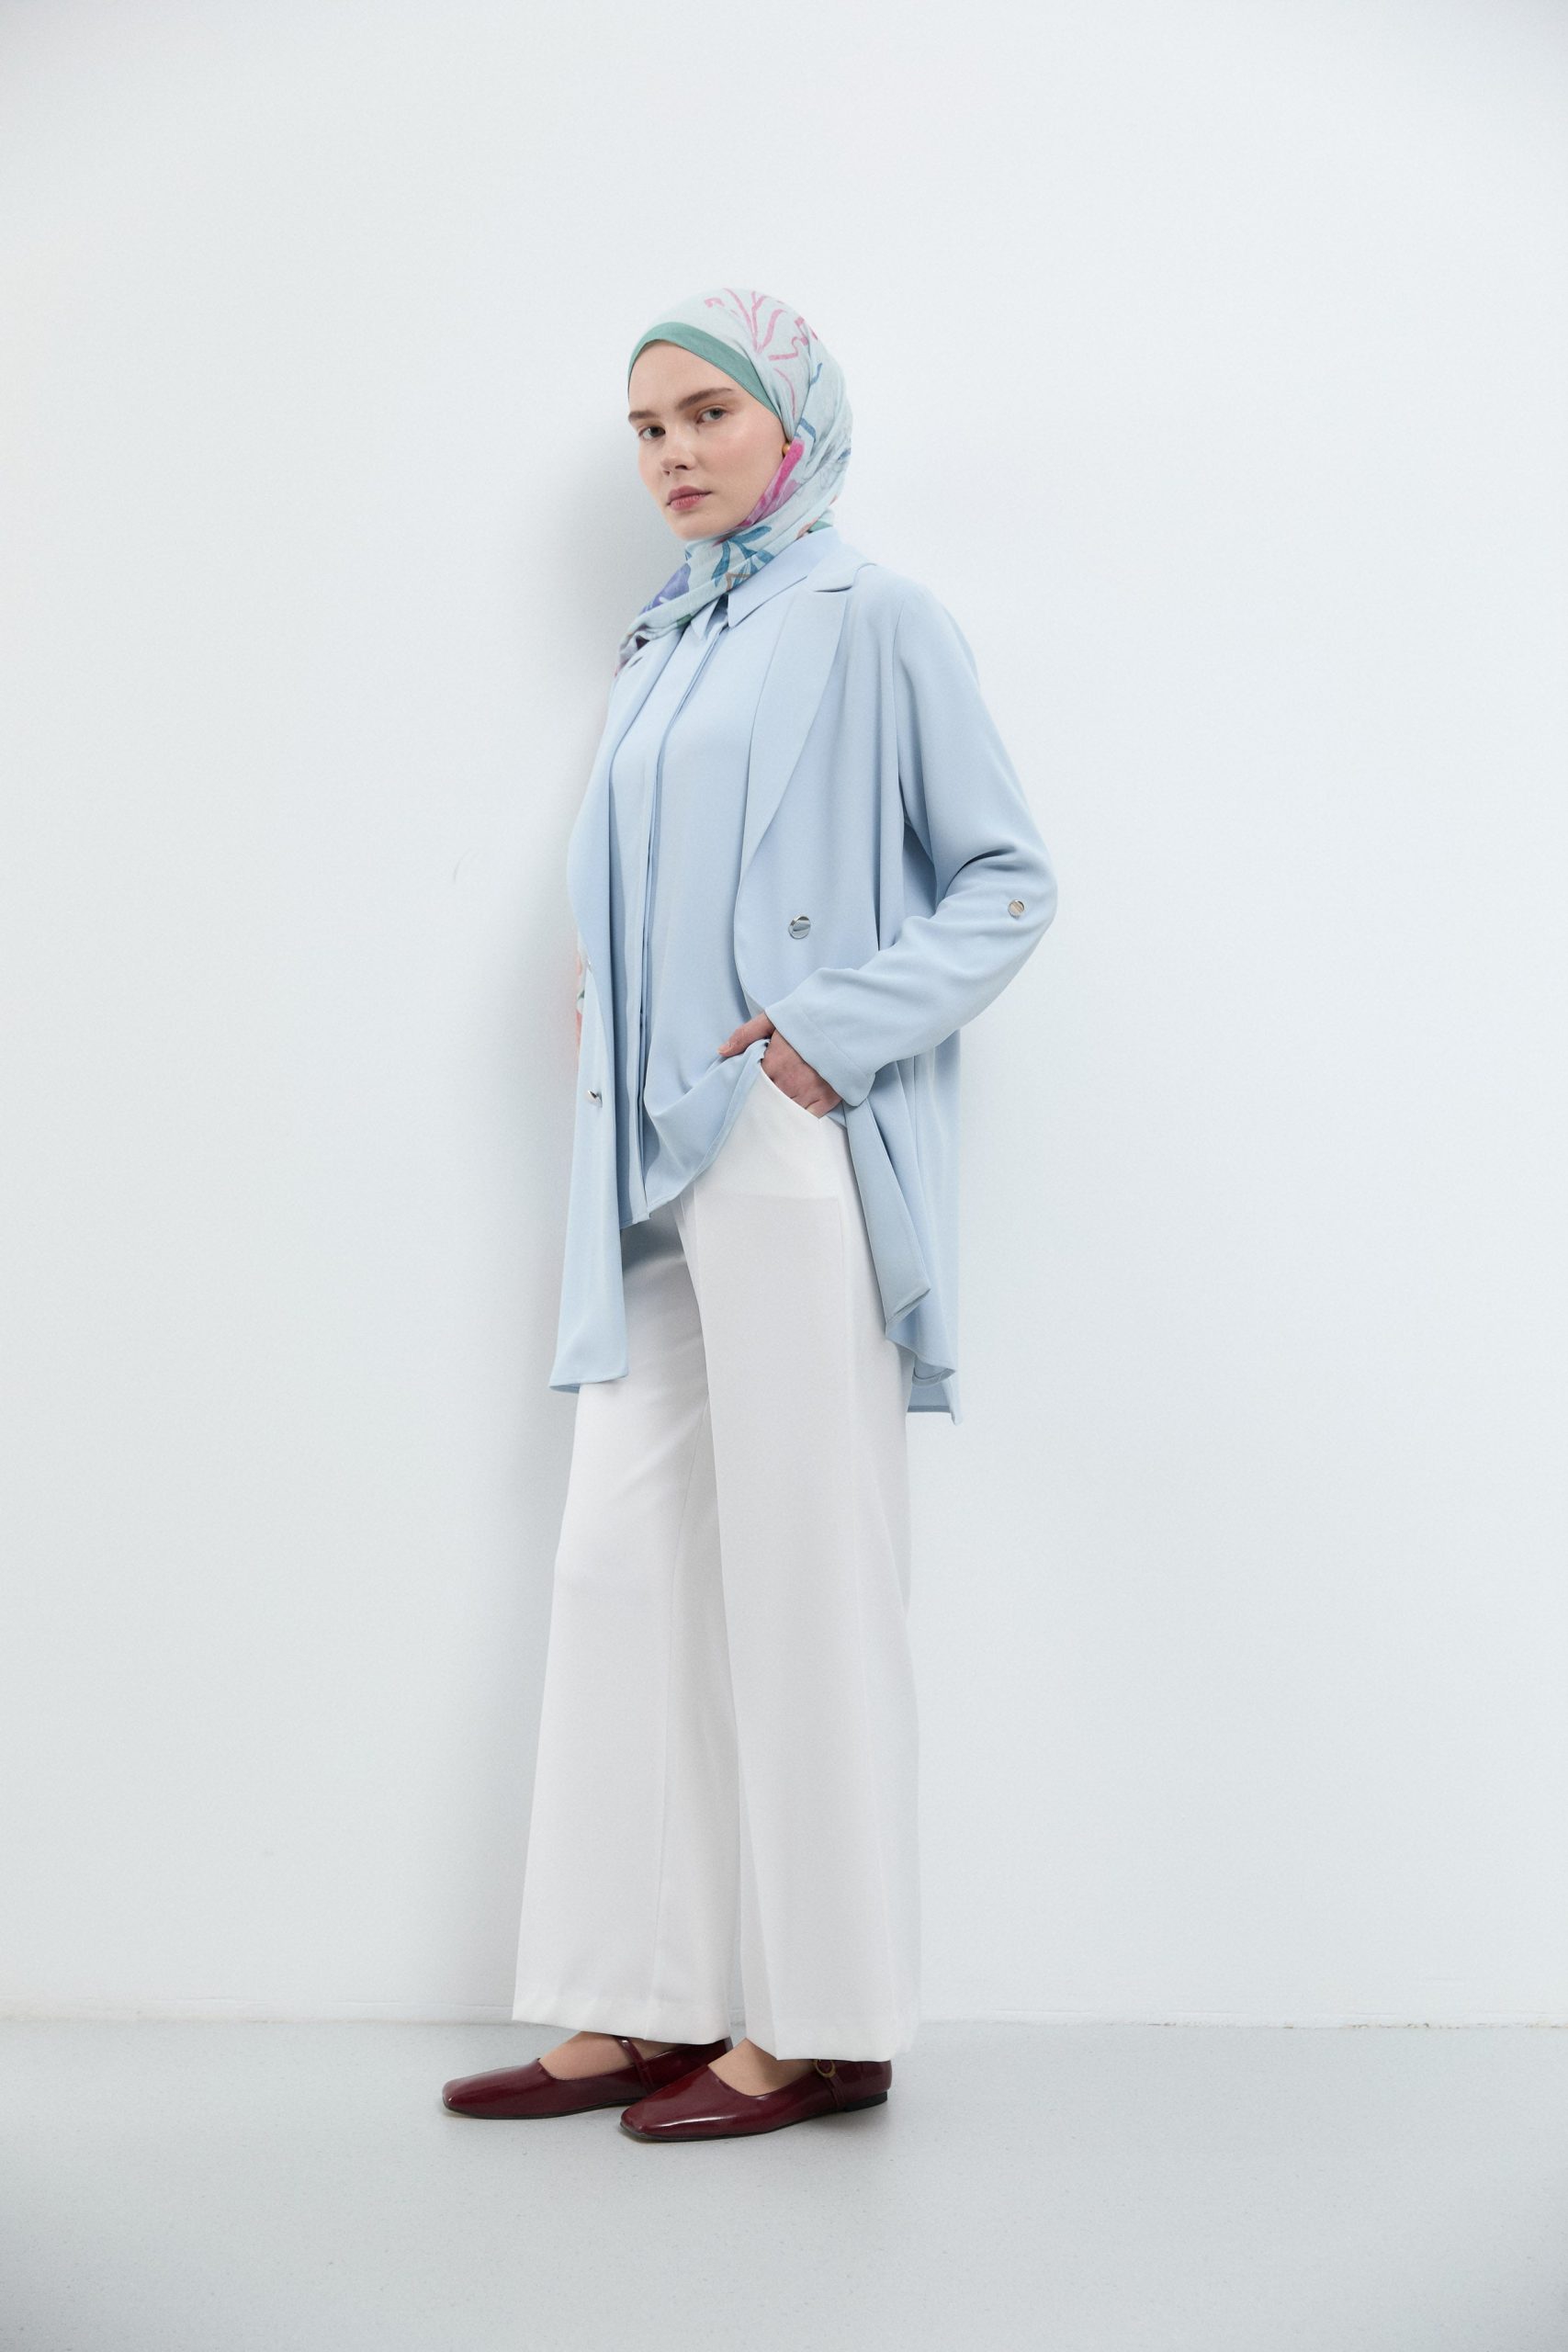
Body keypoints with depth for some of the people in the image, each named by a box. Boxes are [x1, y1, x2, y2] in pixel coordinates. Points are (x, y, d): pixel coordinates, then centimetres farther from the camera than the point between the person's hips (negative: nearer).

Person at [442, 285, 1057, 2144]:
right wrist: (598, 989, 9)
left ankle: (823, 2027, 8)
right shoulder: (658, 650, 21)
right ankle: (637, 2004, 15)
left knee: (801, 1570, -4)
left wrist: (837, 1027, -13)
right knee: (625, 1563, 5)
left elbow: (1009, 879, -3)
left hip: (797, 1152, -7)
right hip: (653, 1158, 7)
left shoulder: (875, 623, 1)